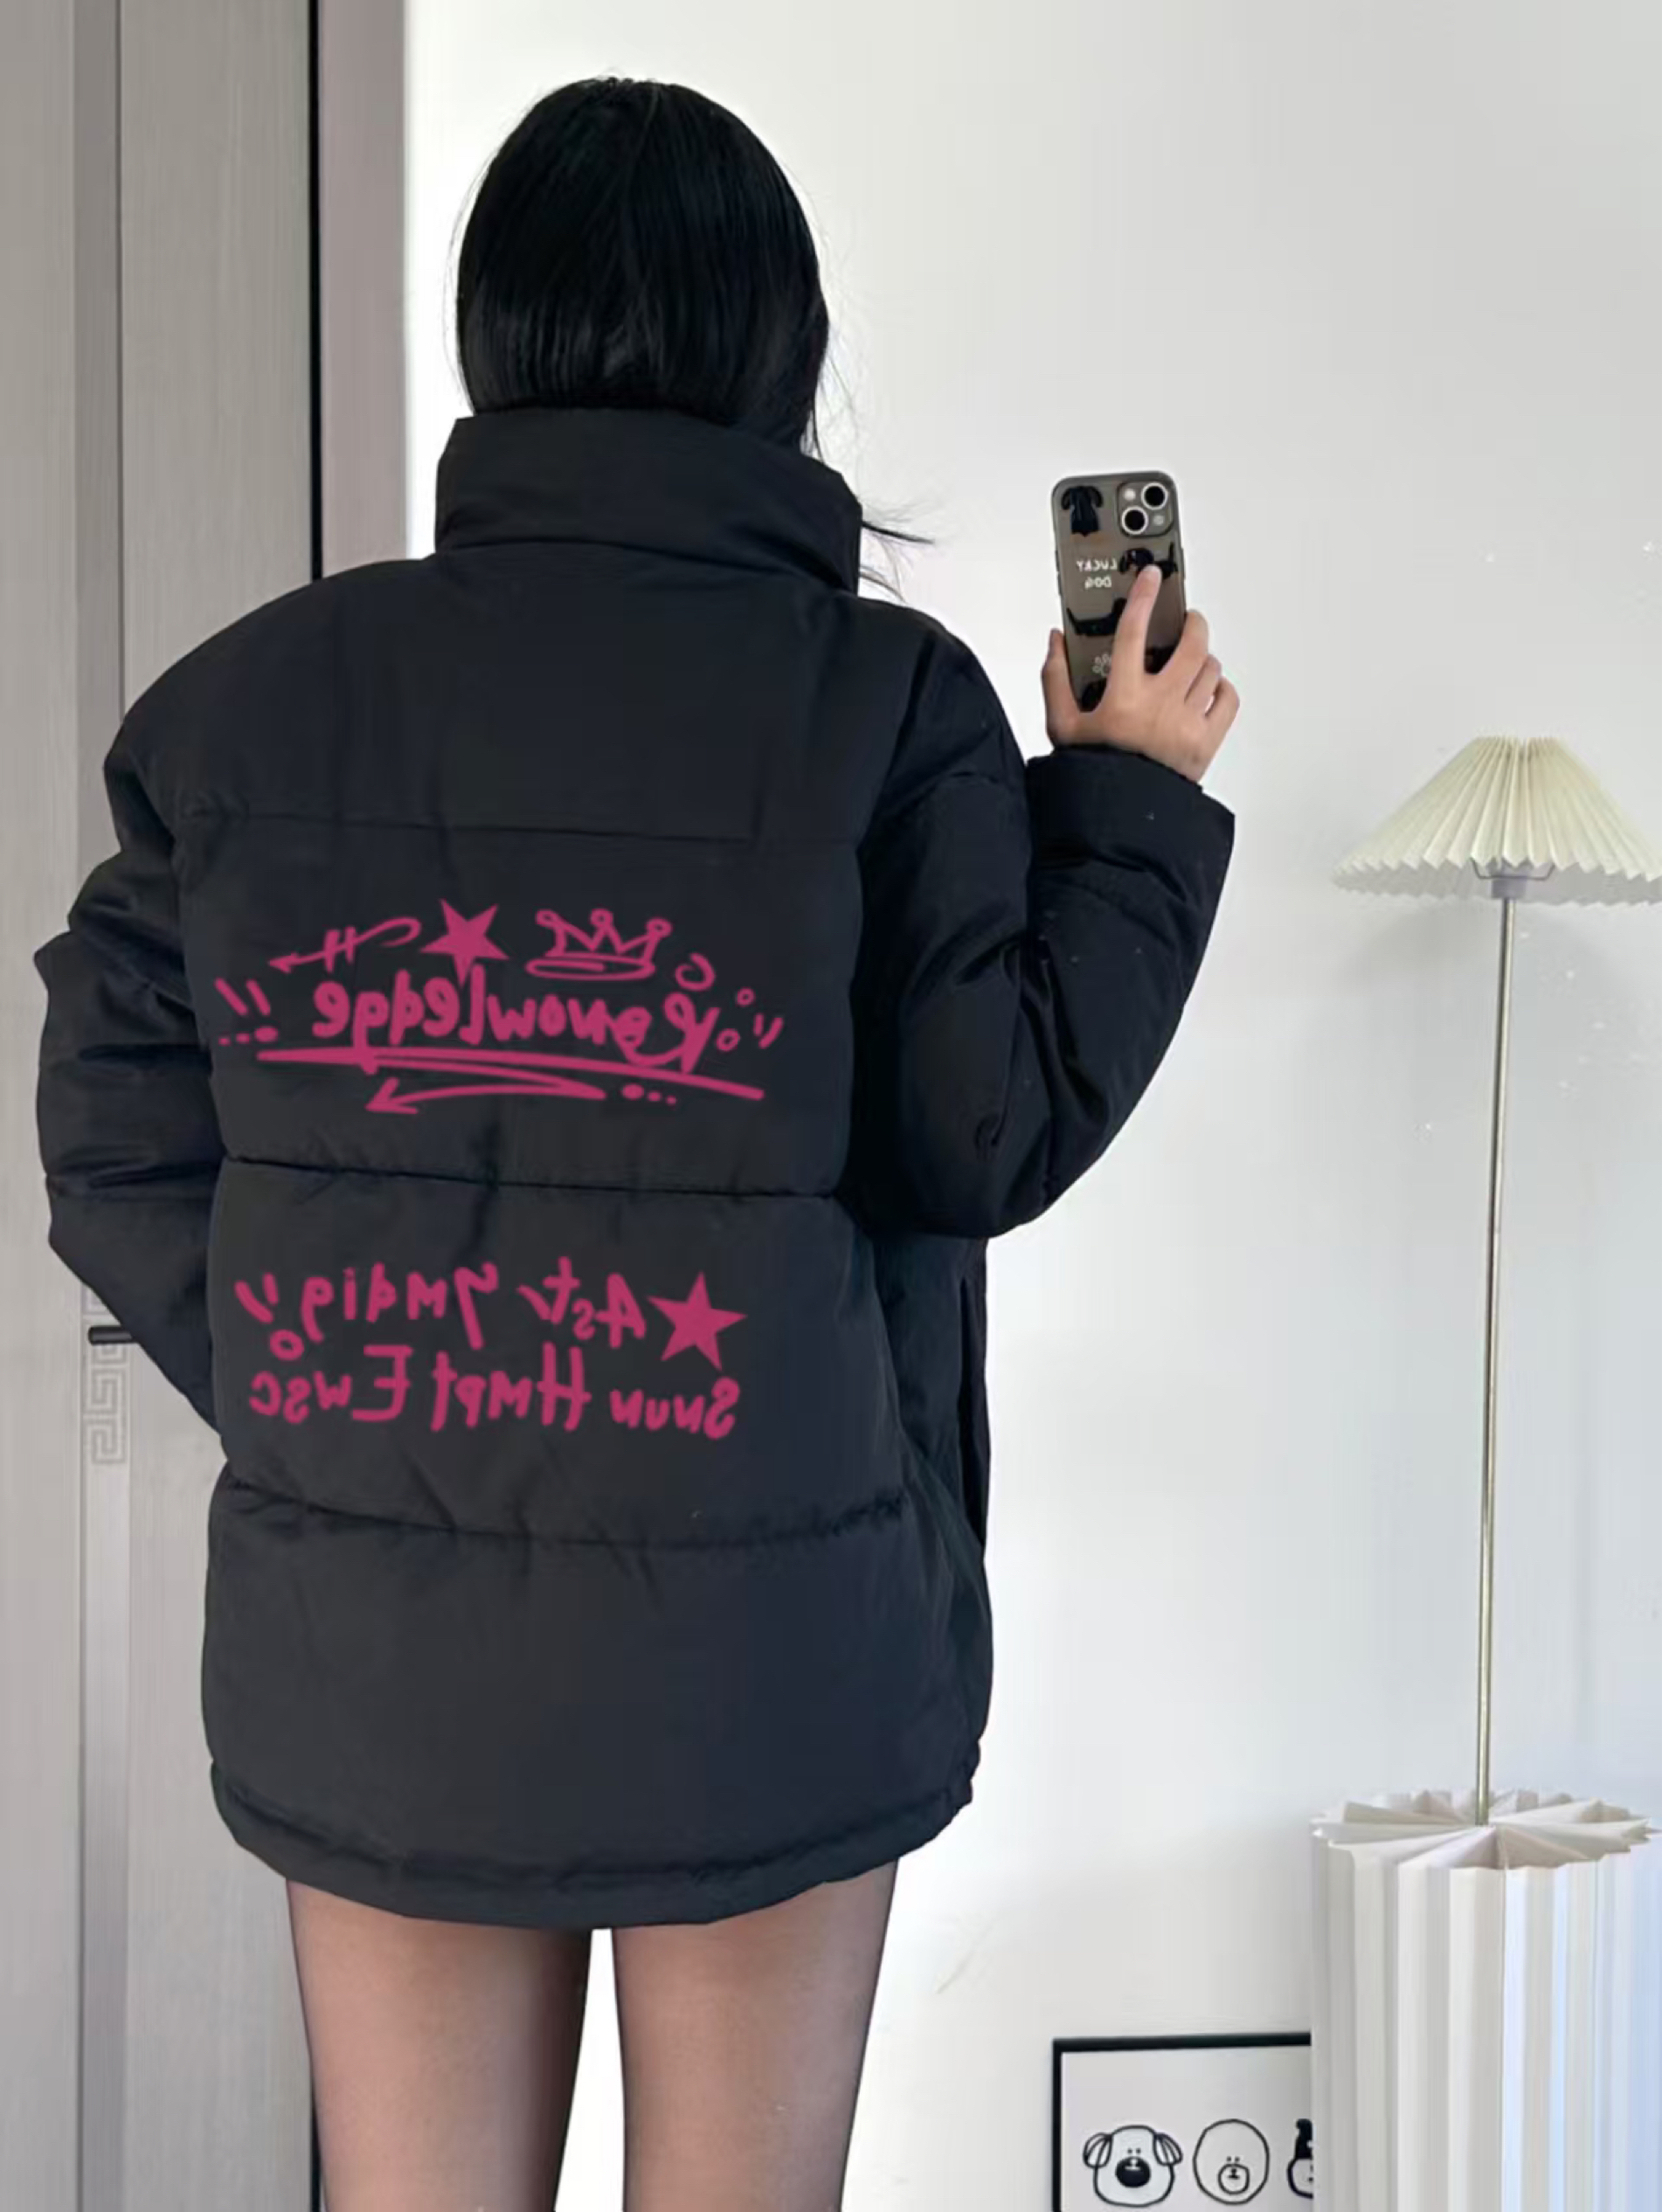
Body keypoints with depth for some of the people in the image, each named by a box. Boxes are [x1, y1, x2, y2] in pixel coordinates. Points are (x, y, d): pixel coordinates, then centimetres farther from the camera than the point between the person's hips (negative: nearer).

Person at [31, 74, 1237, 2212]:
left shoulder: (252, 693, 0)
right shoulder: (878, 697, -9)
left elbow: (120, 1148, 1)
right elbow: (996, 1135, -6)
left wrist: (344, 1426, 10)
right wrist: (1136, 804, 5)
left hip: (366, 1653, 3)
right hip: (763, 1637, -2)